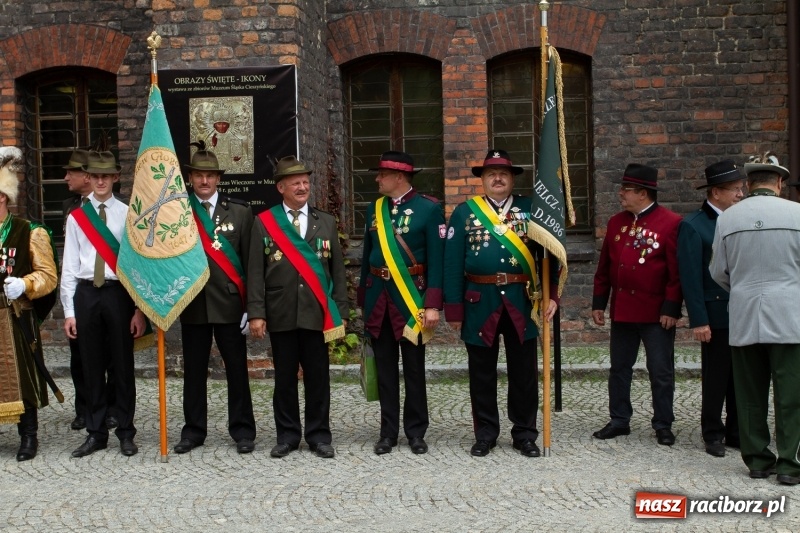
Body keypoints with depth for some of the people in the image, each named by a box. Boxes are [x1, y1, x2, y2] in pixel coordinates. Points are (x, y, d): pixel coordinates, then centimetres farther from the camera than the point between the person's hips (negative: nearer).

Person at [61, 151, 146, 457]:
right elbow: (69, 267, 6)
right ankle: (96, 433, 18)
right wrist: (69, 311, 2)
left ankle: (126, 433, 15)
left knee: (122, 365, 4)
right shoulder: (76, 217, 6)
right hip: (86, 294, 2)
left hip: (118, 293, -2)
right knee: (91, 366, 8)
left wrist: (140, 309, -5)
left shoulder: (128, 215, 0)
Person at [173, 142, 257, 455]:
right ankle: (194, 430, 19)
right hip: (192, 303, 1)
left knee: (237, 369, 4)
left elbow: (250, 262, 1)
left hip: (229, 303, -1)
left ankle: (242, 430, 14)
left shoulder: (240, 213, 3)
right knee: (194, 370, 9)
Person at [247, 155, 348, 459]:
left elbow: (337, 270, 8)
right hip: (281, 314, -1)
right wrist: (256, 313, -7)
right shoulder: (264, 223, 4)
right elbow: (255, 272, 0)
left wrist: (340, 312, 3)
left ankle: (319, 436, 15)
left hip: (317, 314, 1)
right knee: (285, 377, 7)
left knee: (318, 376, 5)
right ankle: (287, 436, 17)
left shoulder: (326, 222, 9)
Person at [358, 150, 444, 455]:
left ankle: (415, 432, 15)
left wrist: (432, 305, -14)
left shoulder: (429, 208, -5)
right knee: (385, 368, 8)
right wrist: (363, 300, 11)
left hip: (410, 297, -4)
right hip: (378, 297, 4)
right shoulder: (374, 209, 10)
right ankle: (388, 432, 16)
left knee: (414, 368, 5)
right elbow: (367, 255, 14)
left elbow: (437, 260, -9)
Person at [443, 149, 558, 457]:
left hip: (522, 301, 1)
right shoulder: (464, 212, 4)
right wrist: (454, 308, -4)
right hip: (480, 302, 0)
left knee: (524, 372, 7)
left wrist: (552, 295, -7)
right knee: (482, 373, 8)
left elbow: (548, 254, 3)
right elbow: (453, 263, 1)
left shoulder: (530, 209, 6)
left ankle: (525, 434, 19)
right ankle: (485, 434, 20)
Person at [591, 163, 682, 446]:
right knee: (619, 368, 11)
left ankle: (663, 425, 16)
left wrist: (671, 308, -14)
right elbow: (604, 267, 11)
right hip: (621, 311, 5)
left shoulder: (671, 223, -8)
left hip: (656, 314, -5)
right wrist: (598, 303, 9)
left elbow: (677, 271, -10)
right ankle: (619, 420, 23)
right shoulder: (616, 222, 8)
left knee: (661, 372, 4)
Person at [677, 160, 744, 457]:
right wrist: (698, 320, -14)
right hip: (717, 315, -5)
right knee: (715, 379, 4)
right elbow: (690, 277, -10)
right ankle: (713, 435, 16)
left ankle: (737, 433, 21)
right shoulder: (693, 226, -7)